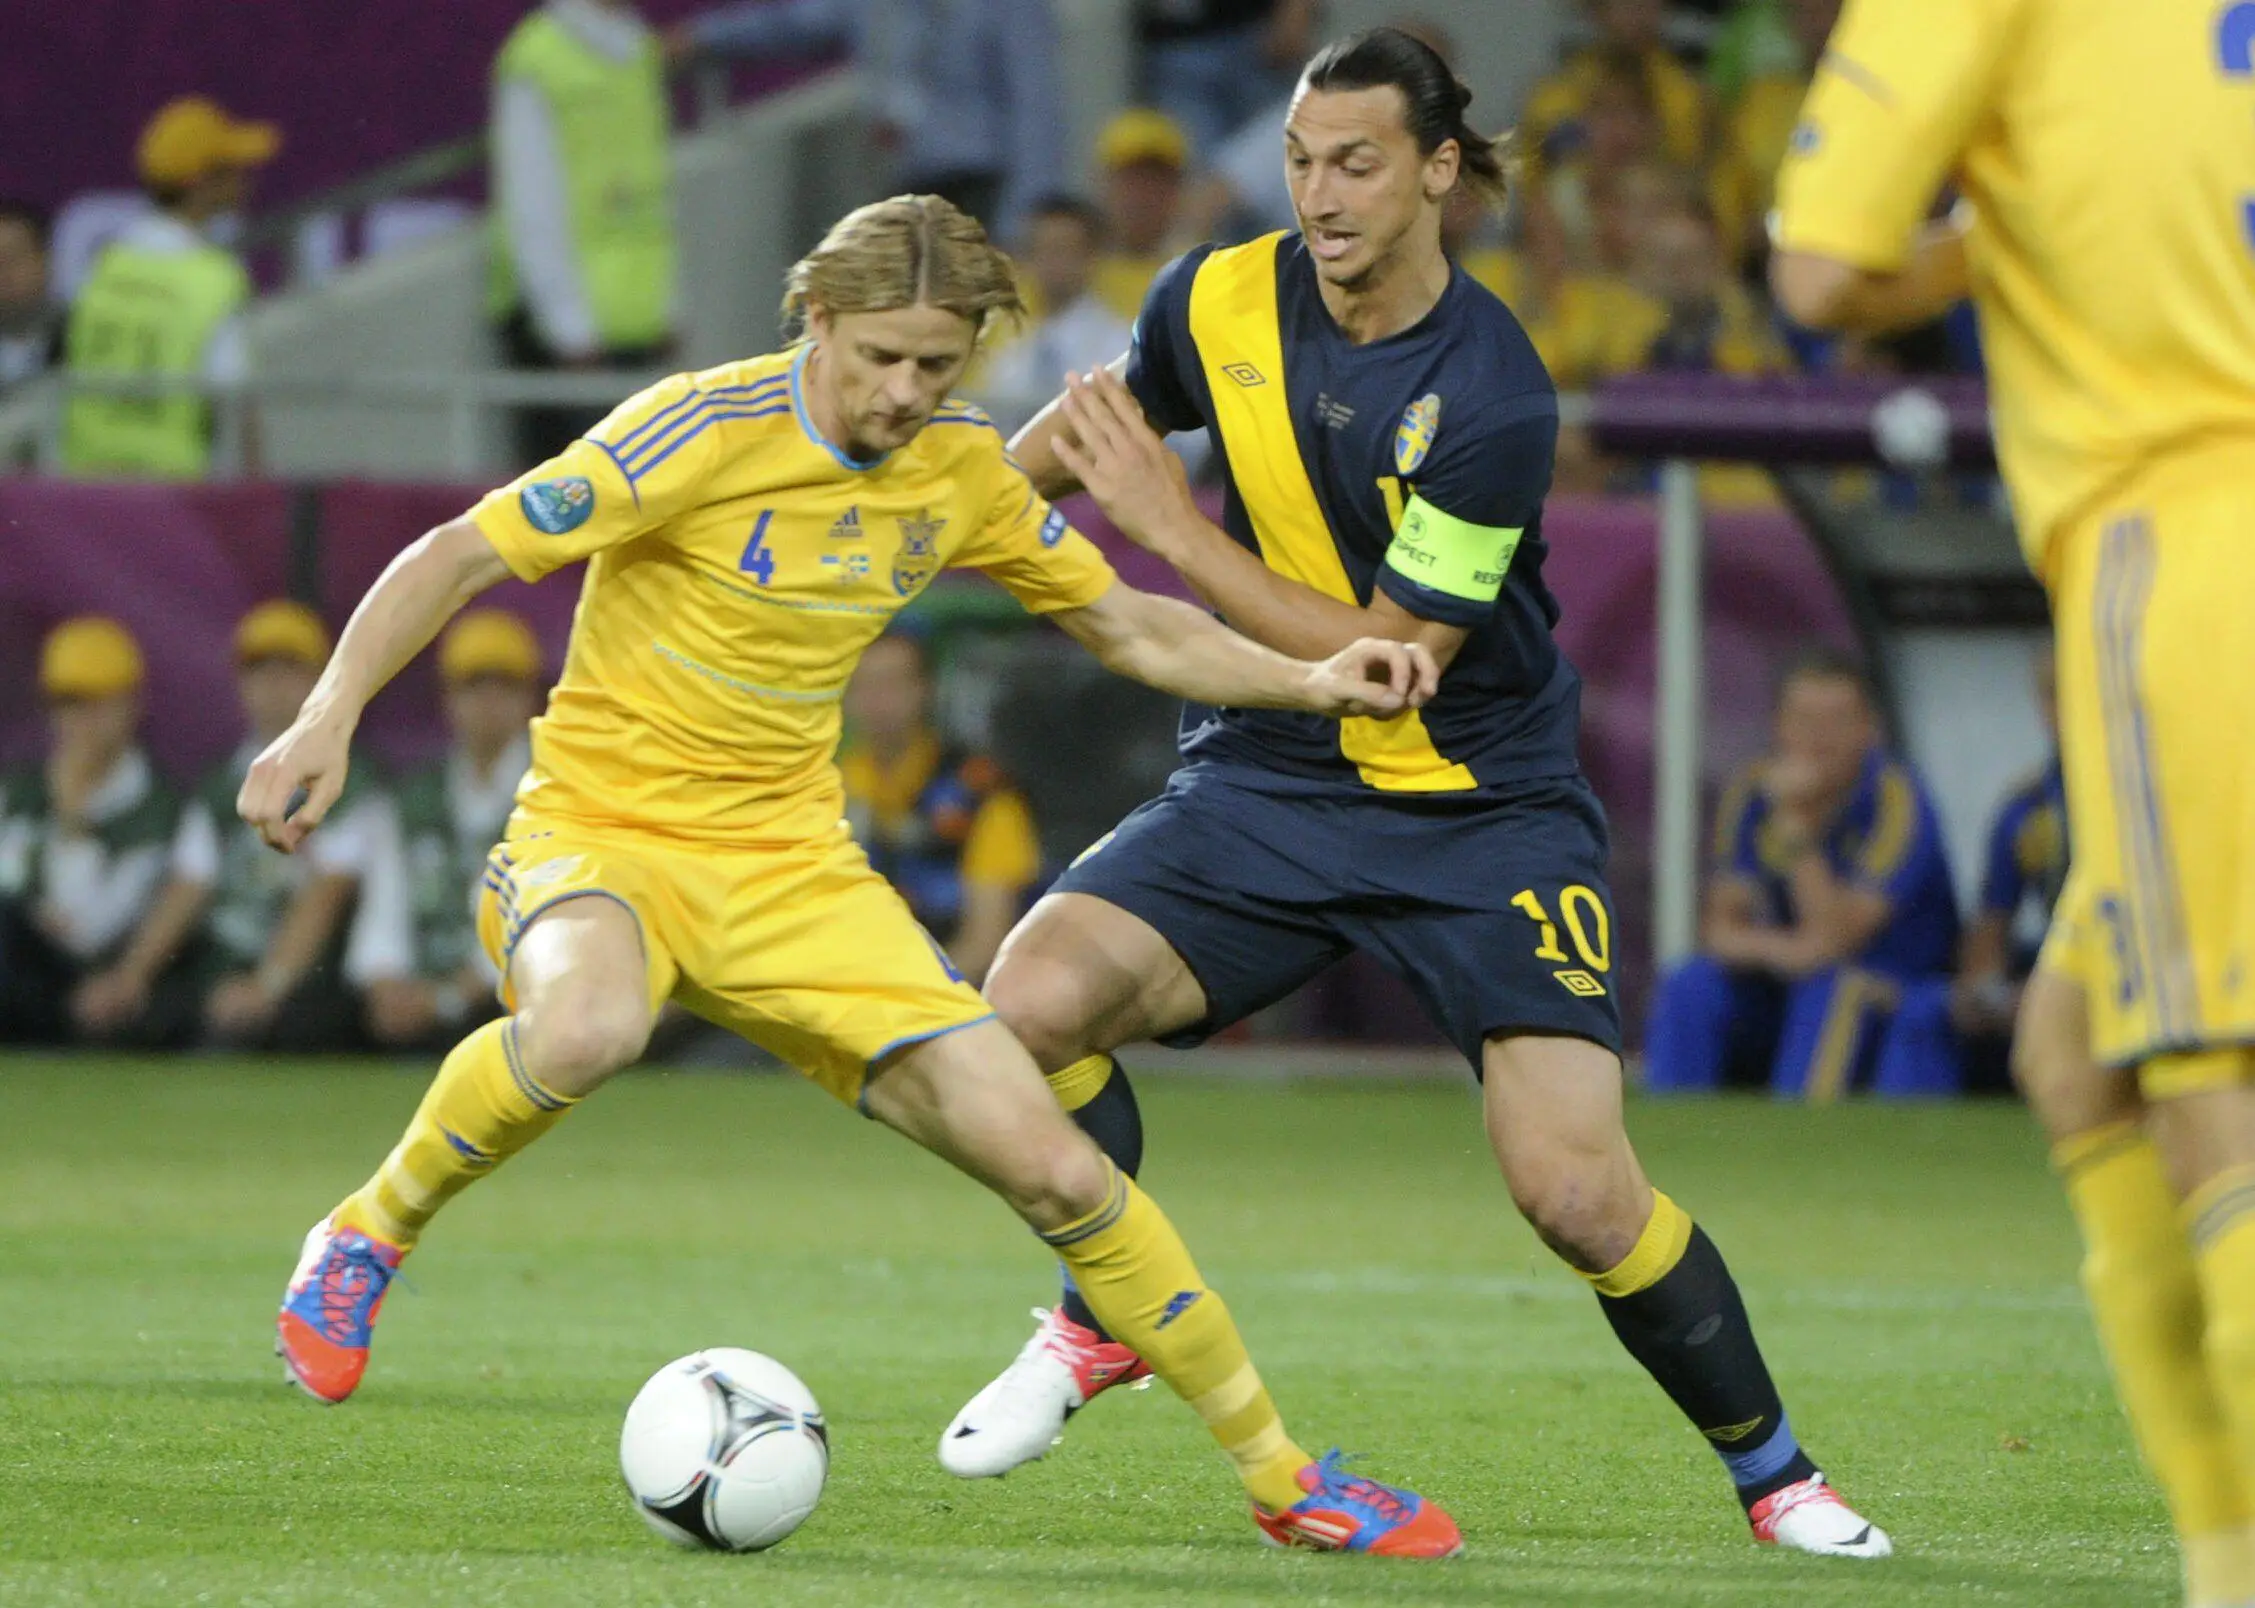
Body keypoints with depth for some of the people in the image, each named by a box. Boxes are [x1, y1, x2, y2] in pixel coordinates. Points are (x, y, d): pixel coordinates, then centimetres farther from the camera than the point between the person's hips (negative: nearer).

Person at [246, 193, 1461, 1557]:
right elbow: (459, 557, -13)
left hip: (793, 867, 5)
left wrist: (1313, 681, 0)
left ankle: (1283, 1477, 8)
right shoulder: (705, 432, -16)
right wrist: (332, 715, -26)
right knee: (588, 1029, -43)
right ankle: (368, 1238, -14)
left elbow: (1130, 626, 16)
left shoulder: (962, 471, 2)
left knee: (1052, 1168, -7)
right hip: (602, 830, -4)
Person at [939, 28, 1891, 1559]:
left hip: (1484, 811, -4)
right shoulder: (1224, 300, -5)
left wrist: (1166, 524, -21)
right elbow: (1109, 413, 19)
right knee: (1033, 1000, -22)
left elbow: (1388, 659, -21)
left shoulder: (1493, 400, -21)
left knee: (1578, 1191, -17)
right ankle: (1107, 1322, 6)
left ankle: (1776, 1472, 9)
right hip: (1263, 787, 4)